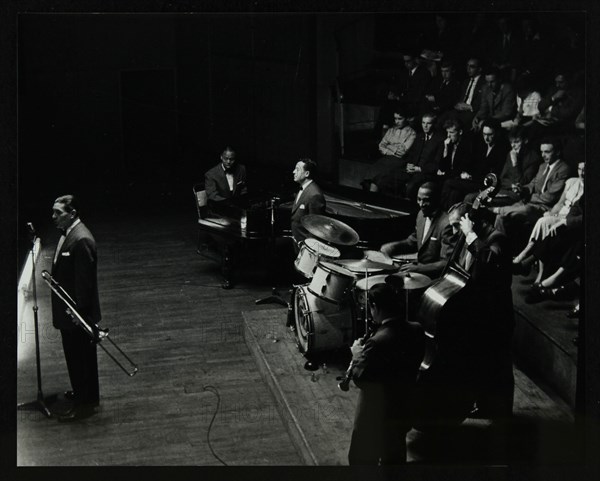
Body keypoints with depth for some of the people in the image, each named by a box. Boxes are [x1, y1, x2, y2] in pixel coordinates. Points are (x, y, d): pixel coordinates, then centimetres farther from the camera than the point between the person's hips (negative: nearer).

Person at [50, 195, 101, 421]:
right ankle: (81, 391, 36)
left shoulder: (81, 240, -23)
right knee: (73, 354, 21)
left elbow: (84, 280, -23)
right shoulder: (68, 234, 8)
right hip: (68, 309, 10)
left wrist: (78, 310, -21)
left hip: (78, 311, -10)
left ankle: (86, 403, 10)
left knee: (82, 357, 1)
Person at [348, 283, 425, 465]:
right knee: (395, 457, 27)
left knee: (362, 460, 14)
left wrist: (357, 354, -6)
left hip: (375, 417, -6)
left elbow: (360, 378, -23)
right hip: (404, 409, 7)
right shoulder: (416, 330, -10)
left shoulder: (377, 342, -32)